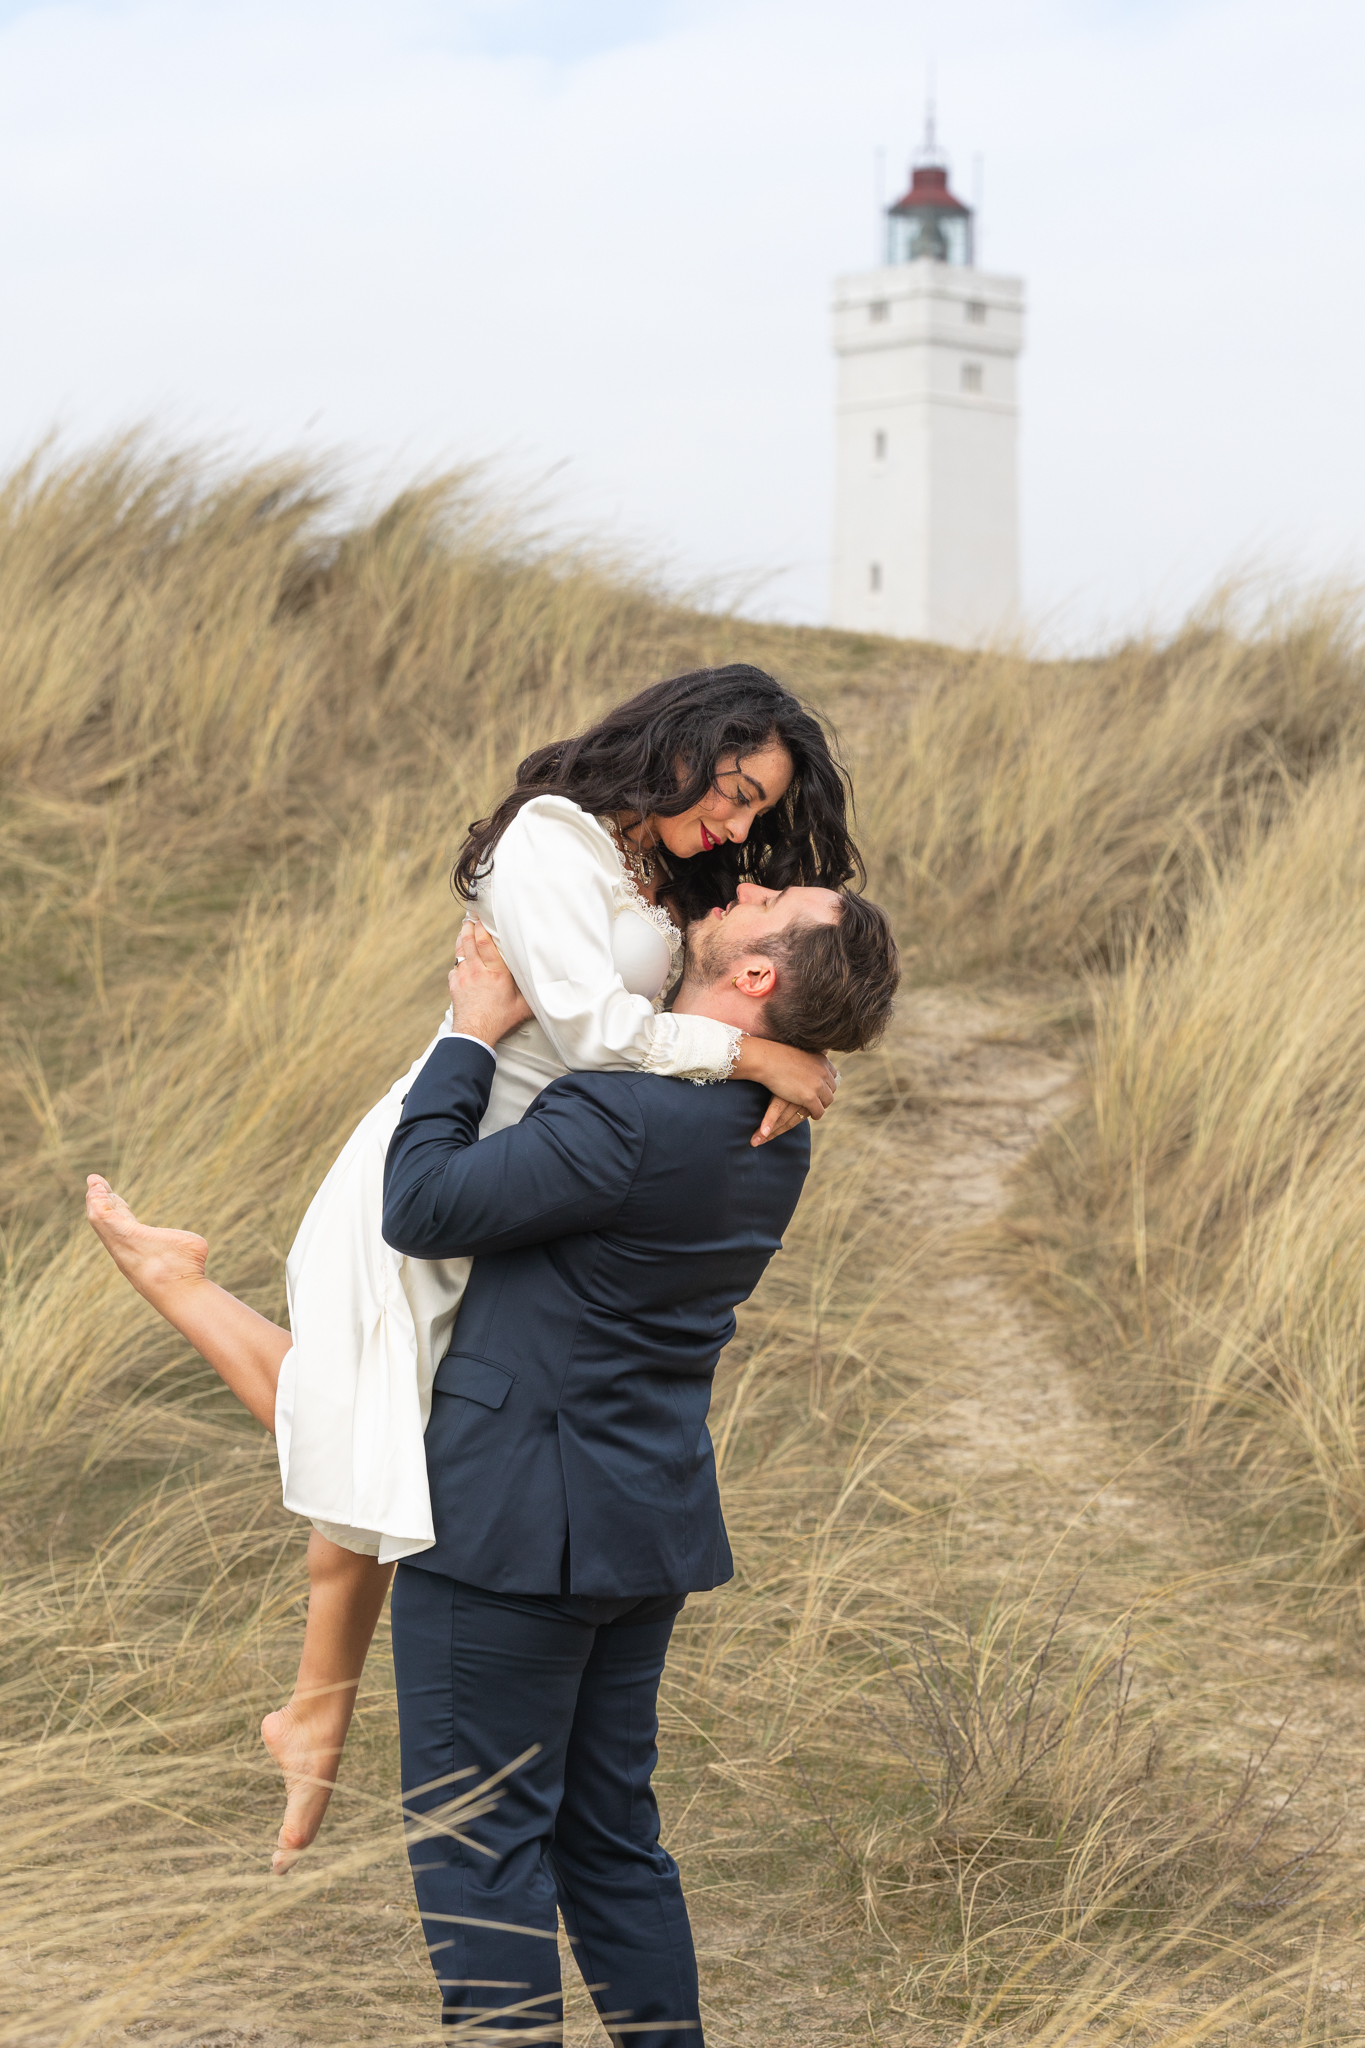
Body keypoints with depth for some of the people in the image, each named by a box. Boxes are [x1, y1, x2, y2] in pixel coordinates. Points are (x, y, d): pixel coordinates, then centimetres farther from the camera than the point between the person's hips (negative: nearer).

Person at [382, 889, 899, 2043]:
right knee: (610, 1830, 18)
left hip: (512, 1521, -8)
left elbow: (422, 1210, -17)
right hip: (644, 1518, 8)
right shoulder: (774, 1132, 5)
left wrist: (473, 1039, -8)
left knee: (477, 1837, 2)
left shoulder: (630, 1118, -24)